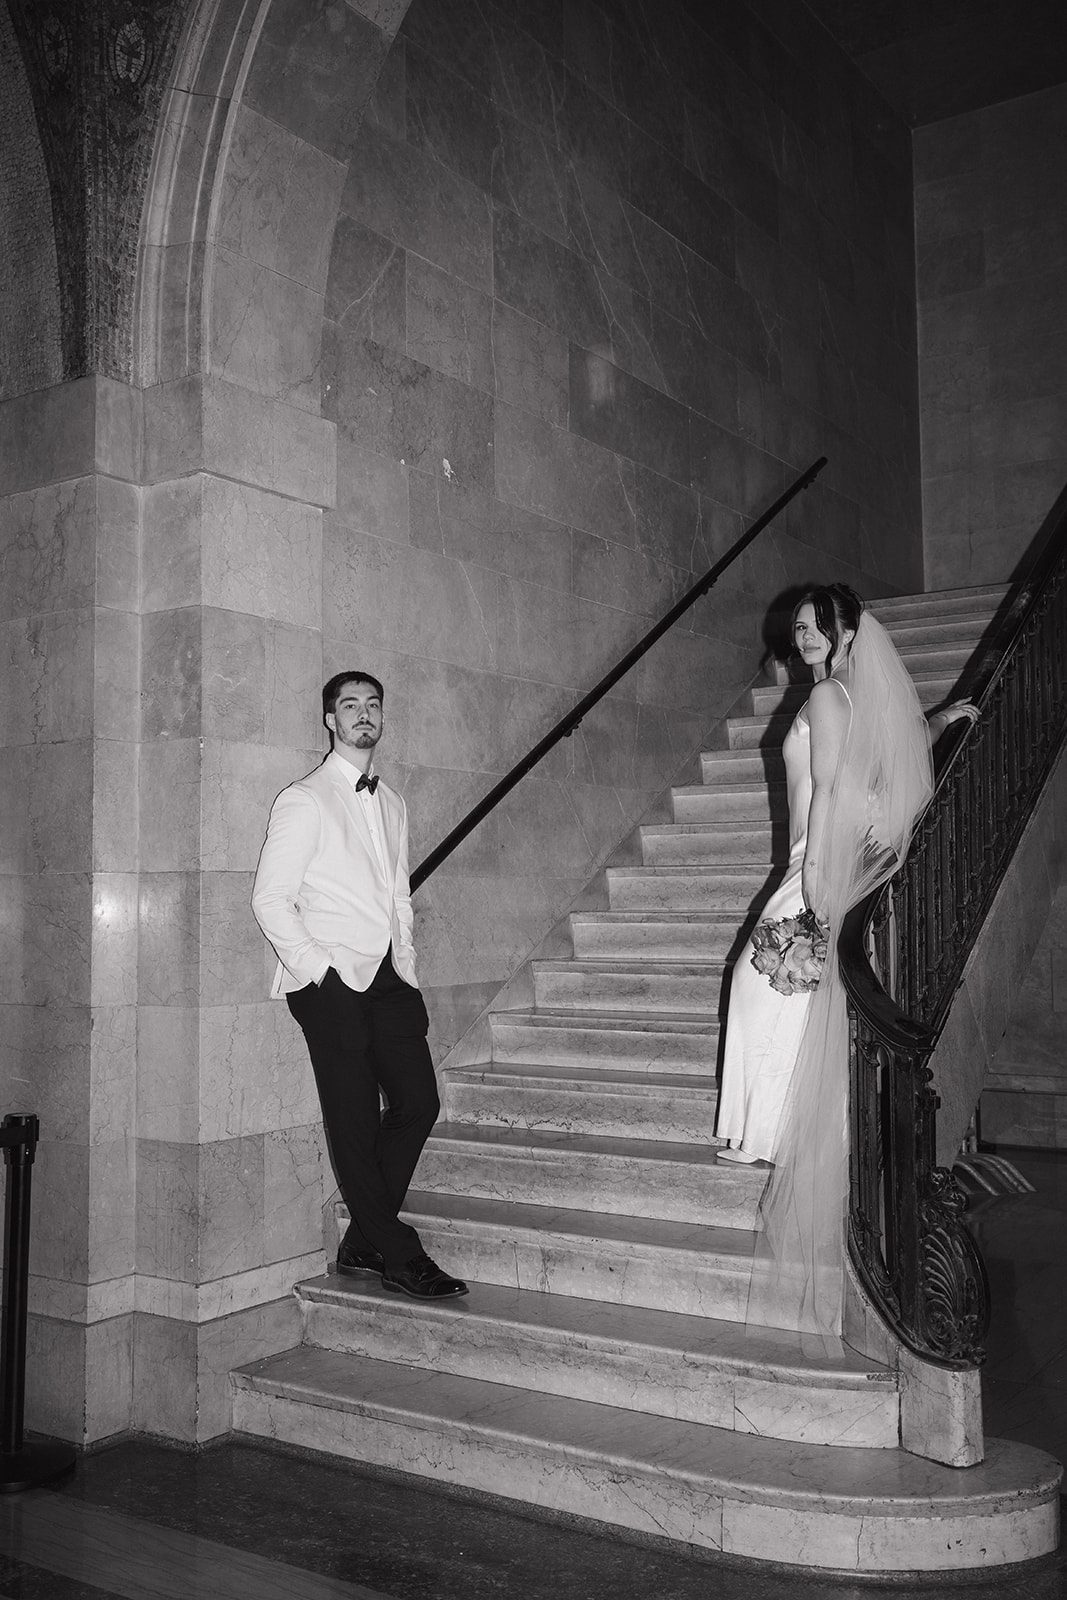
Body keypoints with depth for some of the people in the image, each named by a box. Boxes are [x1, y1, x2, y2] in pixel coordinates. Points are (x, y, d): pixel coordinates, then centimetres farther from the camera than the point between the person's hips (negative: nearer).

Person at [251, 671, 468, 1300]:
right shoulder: (304, 801, -3)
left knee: (418, 1104, 1)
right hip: (332, 982, -6)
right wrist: (318, 971, -12)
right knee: (355, 1123, -2)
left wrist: (408, 970, 12)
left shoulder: (392, 804, 17)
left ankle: (363, 1243, 16)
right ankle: (400, 1257, 9)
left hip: (388, 979, 6)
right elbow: (271, 899, -7)